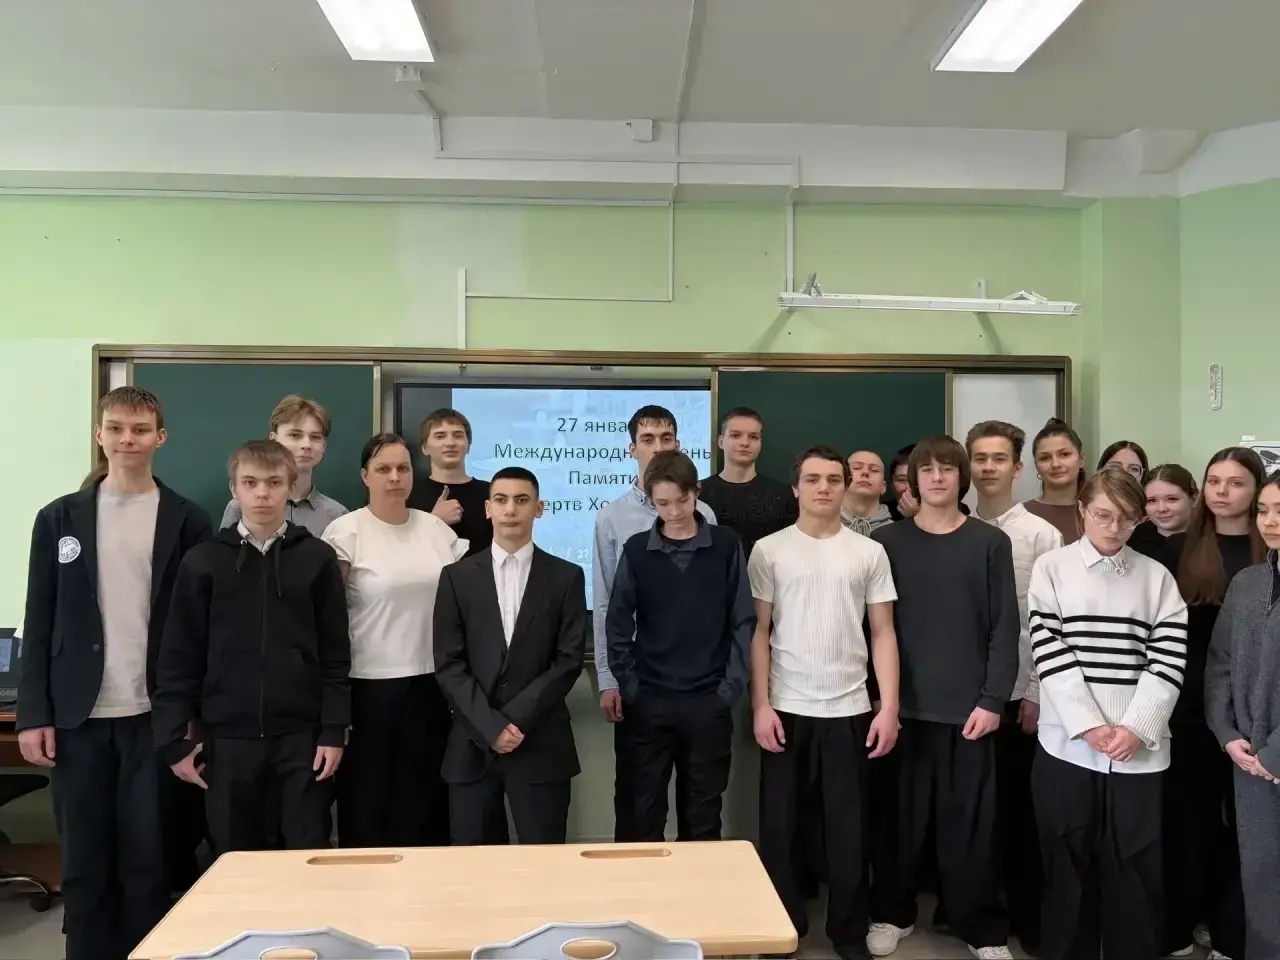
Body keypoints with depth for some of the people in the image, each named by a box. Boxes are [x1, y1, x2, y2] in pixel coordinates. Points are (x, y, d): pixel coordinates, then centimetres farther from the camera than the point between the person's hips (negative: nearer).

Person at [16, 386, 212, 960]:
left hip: (155, 714, -1)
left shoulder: (188, 522, 1)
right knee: (83, 862, 10)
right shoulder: (59, 518, 6)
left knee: (148, 859, 4)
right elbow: (39, 623, 5)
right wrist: (33, 714, -2)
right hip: (79, 716, 2)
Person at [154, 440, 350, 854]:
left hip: (302, 735, -1)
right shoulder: (203, 562, 2)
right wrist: (174, 739, 0)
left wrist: (334, 730, -4)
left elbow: (335, 653, 1)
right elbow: (179, 657, 3)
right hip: (228, 737, 1)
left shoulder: (318, 558, 1)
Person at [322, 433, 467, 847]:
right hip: (369, 685, -3)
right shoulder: (345, 531, -6)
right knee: (368, 800, 9)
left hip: (431, 682, 4)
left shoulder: (436, 528, 5)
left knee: (425, 798, 13)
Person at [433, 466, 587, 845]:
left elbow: (569, 660, -3)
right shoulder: (457, 577, 5)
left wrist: (517, 720, -12)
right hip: (473, 745, 1)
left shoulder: (566, 577, 3)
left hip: (541, 745, -1)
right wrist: (491, 726, -11)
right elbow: (448, 664, 0)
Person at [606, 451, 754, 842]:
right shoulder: (637, 549, 0)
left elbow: (742, 622, 0)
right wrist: (628, 685, -2)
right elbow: (618, 623, 4)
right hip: (649, 701, 1)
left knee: (704, 813, 10)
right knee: (646, 811, 9)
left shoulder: (726, 546, -2)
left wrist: (731, 687, -4)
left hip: (709, 700, -1)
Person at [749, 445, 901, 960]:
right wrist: (760, 706, -5)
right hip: (786, 709, 0)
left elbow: (883, 634, 4)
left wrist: (889, 707, -3)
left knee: (848, 828, 8)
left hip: (850, 710, 1)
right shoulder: (769, 550, 1)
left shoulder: (870, 553, 4)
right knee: (779, 825, 8)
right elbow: (759, 633, 1)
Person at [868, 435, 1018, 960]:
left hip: (969, 706, -1)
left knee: (970, 823, 5)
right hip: (903, 705, 1)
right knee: (901, 819, 8)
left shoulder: (990, 542, 2)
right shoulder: (886, 541, 4)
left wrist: (993, 699, -7)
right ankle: (891, 913, 25)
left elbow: (1005, 627, 0)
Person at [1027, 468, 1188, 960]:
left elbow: (1169, 661, 1)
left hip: (1139, 748, 1)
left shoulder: (1157, 577, 9)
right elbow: (1048, 652, -5)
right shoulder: (1051, 568, 3)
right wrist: (1089, 726, -12)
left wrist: (1136, 728, -11)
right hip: (1069, 745, -1)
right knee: (1068, 865, 8)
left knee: (1136, 868, 5)